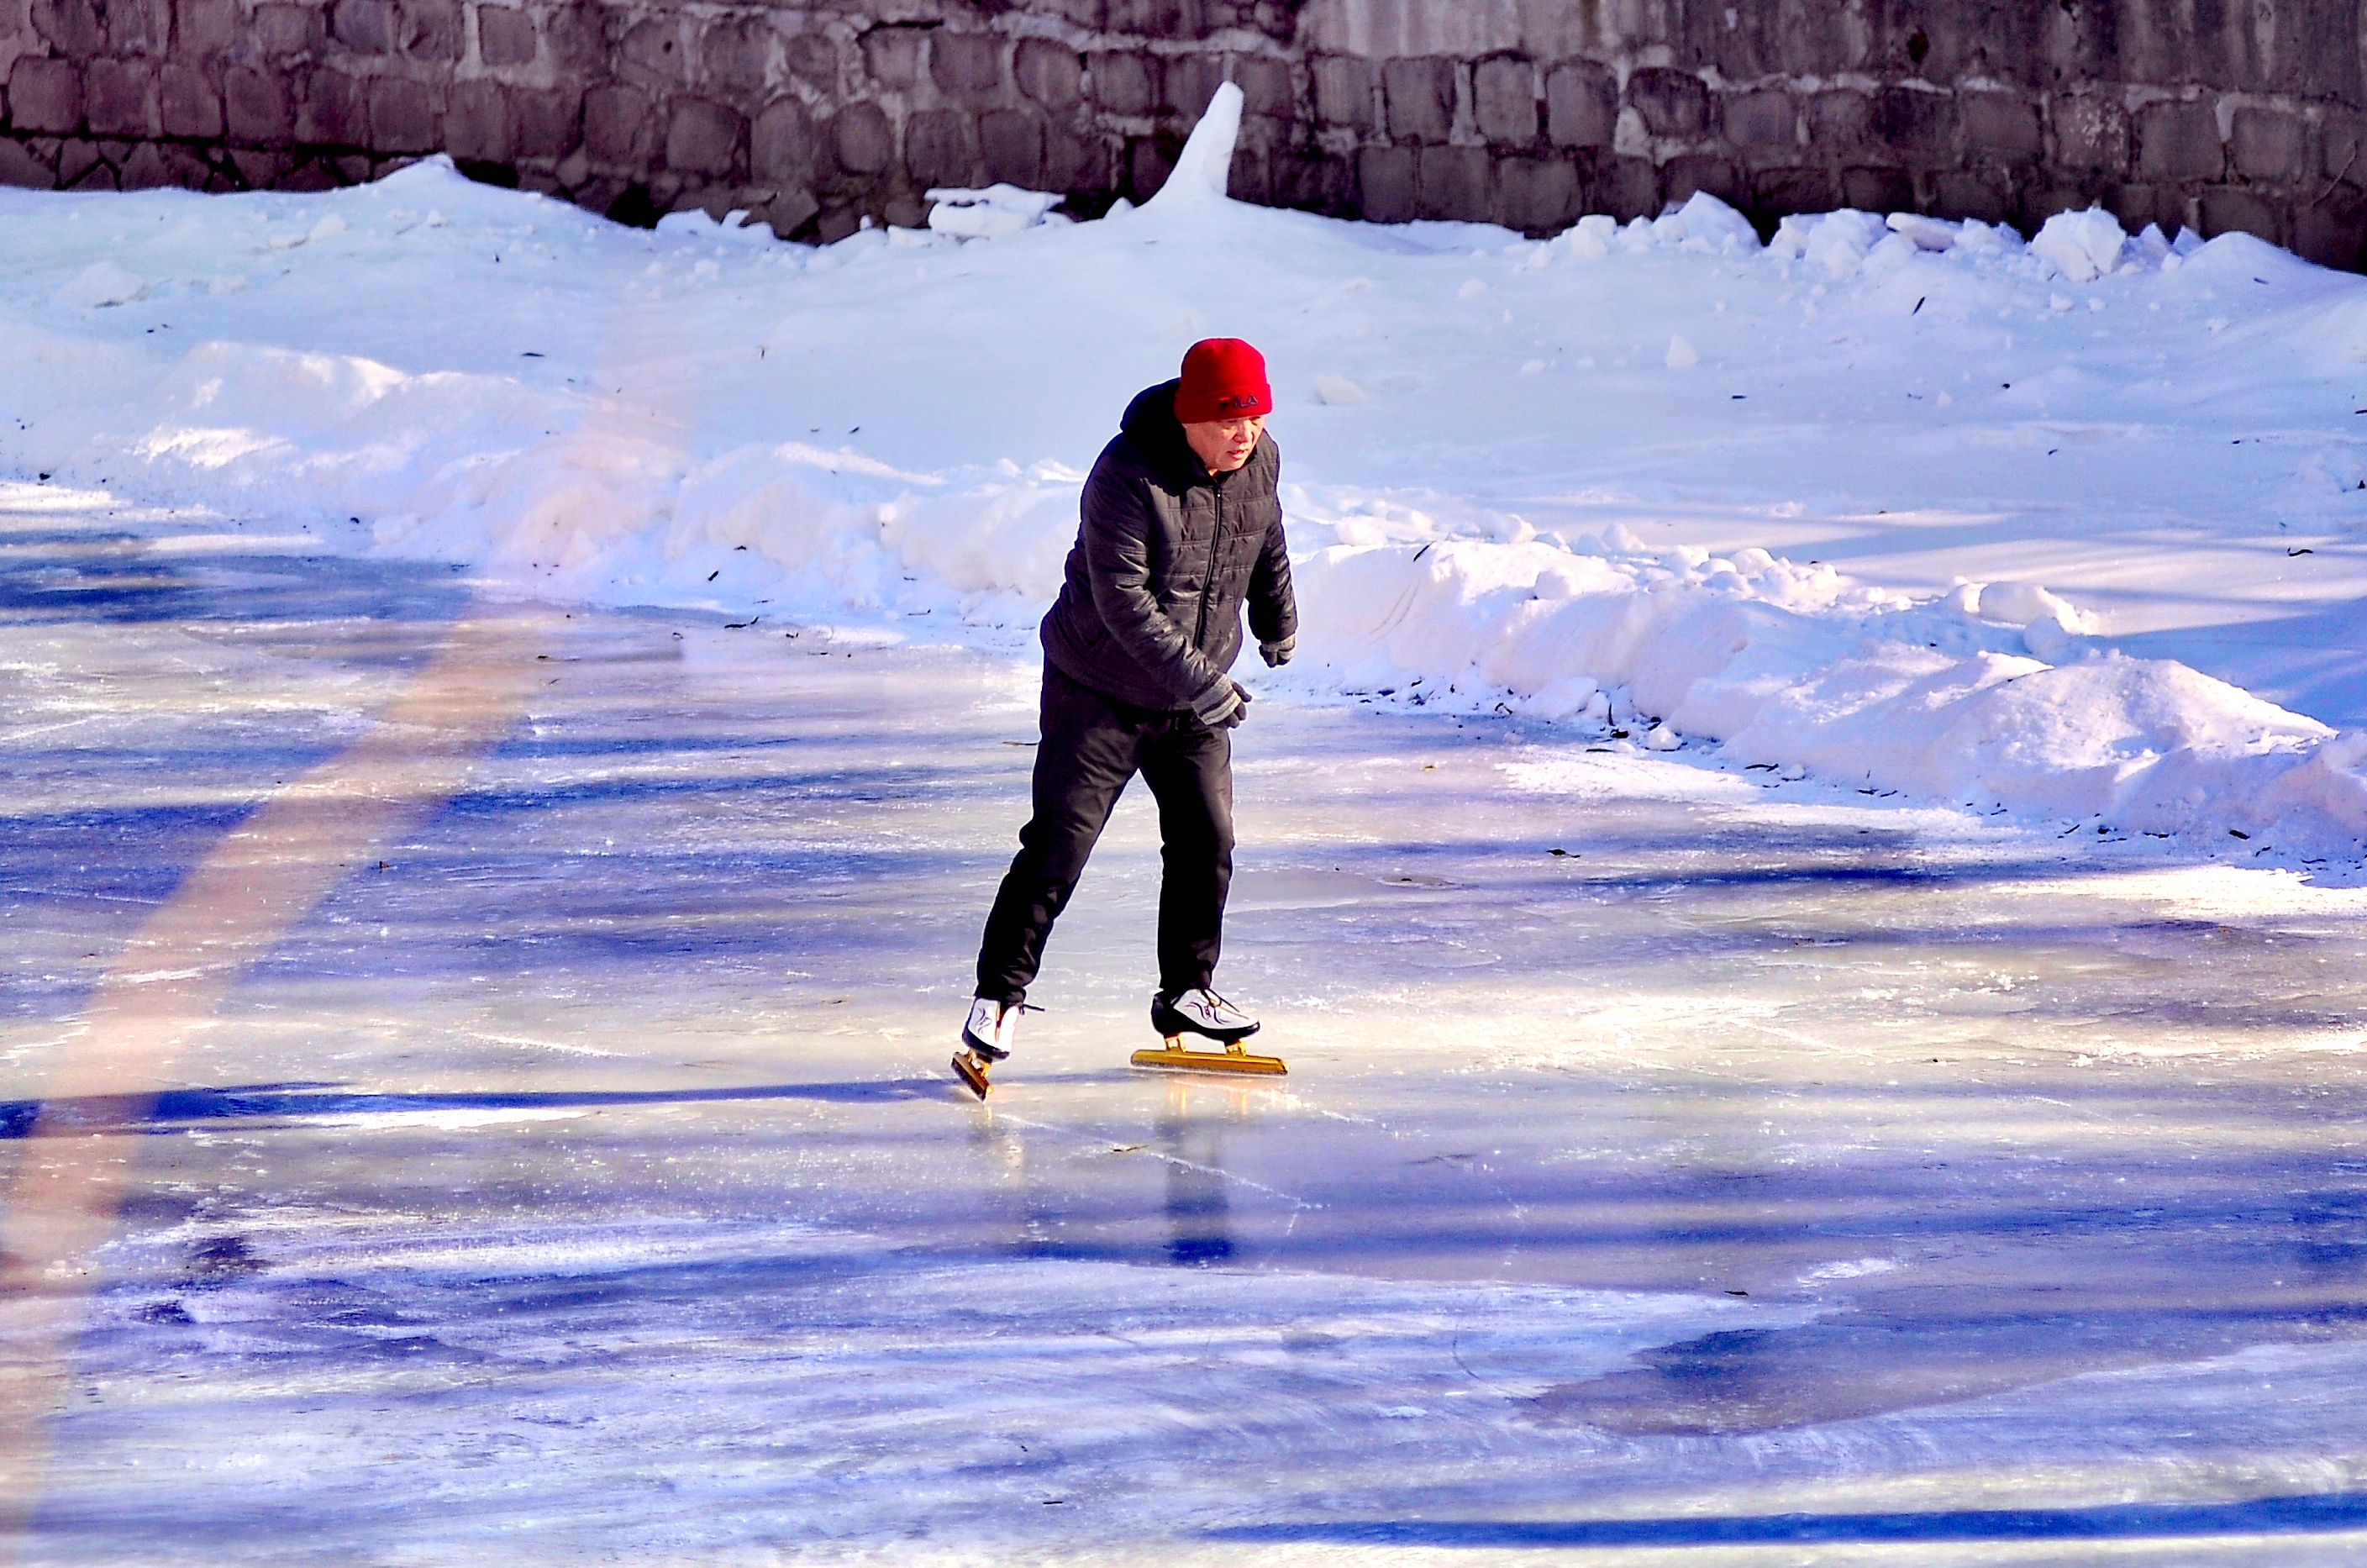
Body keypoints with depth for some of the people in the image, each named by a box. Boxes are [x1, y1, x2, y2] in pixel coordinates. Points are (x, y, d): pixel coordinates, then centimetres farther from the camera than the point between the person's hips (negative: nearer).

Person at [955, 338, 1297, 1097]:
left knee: (1207, 842, 6)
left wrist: (1277, 620, 28)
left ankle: (1185, 991, 22)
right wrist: (1198, 679, -35)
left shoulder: (1259, 463, -5)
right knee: (1060, 844, -9)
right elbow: (1123, 600, -31)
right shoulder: (1128, 475, -27)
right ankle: (999, 996, -1)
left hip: (1197, 697, 6)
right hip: (1100, 688, -6)